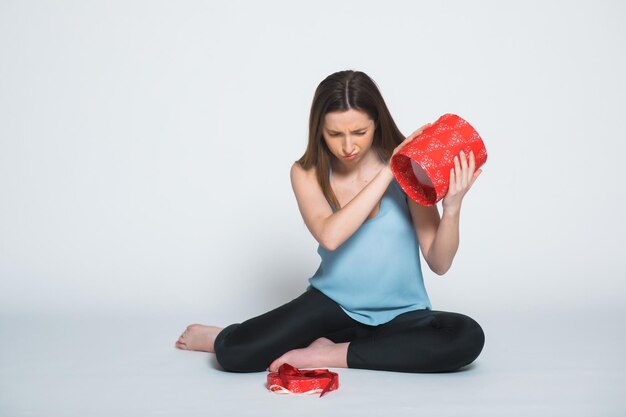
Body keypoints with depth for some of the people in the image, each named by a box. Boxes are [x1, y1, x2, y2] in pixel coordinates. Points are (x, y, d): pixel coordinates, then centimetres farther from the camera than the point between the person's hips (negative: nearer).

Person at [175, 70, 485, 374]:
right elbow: (330, 236, -26)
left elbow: (439, 264, -12)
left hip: (401, 313, 1)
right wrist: (387, 173, -26)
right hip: (334, 302, 0)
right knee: (233, 353, -21)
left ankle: (331, 355, -17)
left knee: (467, 337, -31)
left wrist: (452, 207, -30)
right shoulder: (307, 173, -5)